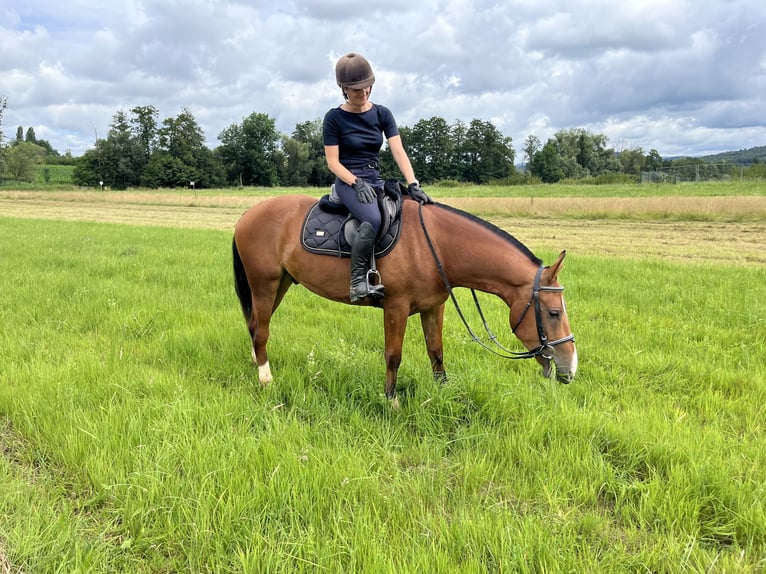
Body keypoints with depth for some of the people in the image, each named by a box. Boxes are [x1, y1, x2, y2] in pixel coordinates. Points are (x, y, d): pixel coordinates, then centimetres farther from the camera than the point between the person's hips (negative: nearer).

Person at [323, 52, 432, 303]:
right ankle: (358, 282, -26)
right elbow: (333, 162, -5)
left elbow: (398, 152, -1)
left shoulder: (382, 114, 7)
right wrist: (357, 183, -20)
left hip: (376, 182, 6)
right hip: (349, 183, -5)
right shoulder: (334, 118, -3)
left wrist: (413, 185, -15)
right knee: (373, 219, -35)